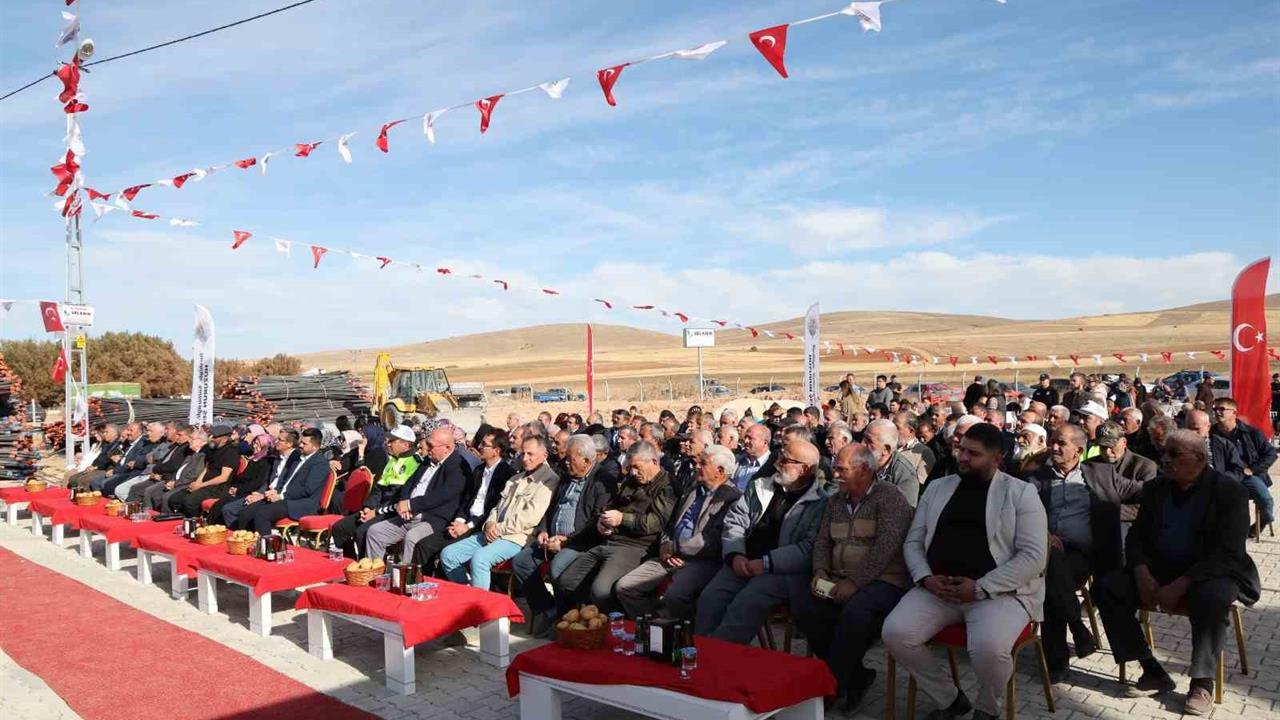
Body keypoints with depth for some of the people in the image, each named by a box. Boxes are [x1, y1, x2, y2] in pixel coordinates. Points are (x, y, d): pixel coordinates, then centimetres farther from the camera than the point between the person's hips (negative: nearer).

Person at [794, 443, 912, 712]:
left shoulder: (890, 498, -6)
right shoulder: (835, 501, 17)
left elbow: (885, 546, -16)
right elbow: (822, 541, 16)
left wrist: (855, 582, -22)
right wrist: (820, 572, -4)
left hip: (882, 580, -7)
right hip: (840, 580, 7)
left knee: (855, 612, -35)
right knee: (802, 607, -17)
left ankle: (832, 684, -14)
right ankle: (855, 674, -2)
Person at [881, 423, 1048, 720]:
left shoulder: (1020, 493, 1)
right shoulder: (937, 488, 14)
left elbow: (1033, 556, -8)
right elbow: (913, 541, 14)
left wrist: (981, 588, -15)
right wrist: (925, 578, -7)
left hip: (999, 591, -4)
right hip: (937, 589, 4)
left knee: (989, 648, -33)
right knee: (895, 633, -19)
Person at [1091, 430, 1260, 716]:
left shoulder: (1230, 492, -9)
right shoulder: (1155, 488, 6)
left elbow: (1227, 553, -18)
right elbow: (1136, 536, 5)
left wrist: (1179, 586, -27)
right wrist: (1143, 576, -16)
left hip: (1210, 573, -5)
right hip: (1159, 569, 5)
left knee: (1211, 597, -39)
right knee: (1105, 587, -17)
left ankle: (1203, 683, -19)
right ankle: (1152, 671, -10)